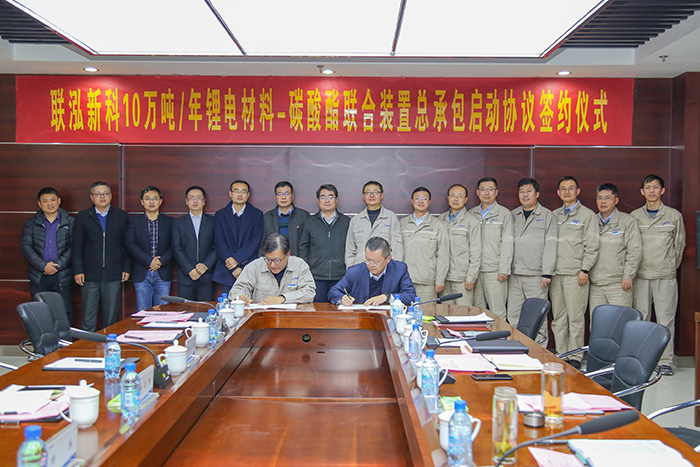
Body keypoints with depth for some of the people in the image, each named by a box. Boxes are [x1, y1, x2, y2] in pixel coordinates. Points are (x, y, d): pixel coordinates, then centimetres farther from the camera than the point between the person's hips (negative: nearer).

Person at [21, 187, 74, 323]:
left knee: (66, 315, 0)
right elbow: (26, 247, 0)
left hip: (62, 276, -1)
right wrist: (43, 265, -13)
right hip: (38, 277, 1)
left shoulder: (70, 222, 5)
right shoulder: (31, 223, 9)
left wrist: (58, 265, -13)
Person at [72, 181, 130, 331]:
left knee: (111, 316, 6)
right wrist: (78, 271, -3)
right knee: (88, 318, 2)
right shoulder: (82, 217, 7)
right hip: (90, 275, 0)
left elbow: (127, 245, 8)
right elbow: (77, 246, 5)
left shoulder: (122, 216, 8)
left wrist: (126, 269, 2)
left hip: (113, 275, 0)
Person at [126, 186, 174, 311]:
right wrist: (149, 261, -13)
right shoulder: (134, 221, 8)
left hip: (163, 274, 0)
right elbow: (130, 245, -4)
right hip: (141, 274, 0)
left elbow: (174, 246, 2)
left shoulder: (169, 221, 9)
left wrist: (162, 261, -13)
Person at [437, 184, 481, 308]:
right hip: (444, 277, 4)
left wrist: (471, 278, -8)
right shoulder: (441, 219, 12)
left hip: (462, 279, -4)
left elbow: (475, 254, -4)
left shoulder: (472, 222, -2)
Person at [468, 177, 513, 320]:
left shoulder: (504, 214, 2)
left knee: (498, 313, -4)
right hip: (474, 270, 4)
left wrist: (504, 270, -10)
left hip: (494, 271, -4)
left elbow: (507, 243, -3)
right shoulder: (471, 214, 13)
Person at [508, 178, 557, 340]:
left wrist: (547, 273, -11)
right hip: (514, 275, 4)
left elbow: (550, 246, -3)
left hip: (536, 275, -4)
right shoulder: (512, 215, 15)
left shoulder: (547, 216, 3)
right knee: (513, 316, 5)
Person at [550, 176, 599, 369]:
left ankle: (575, 357, 5)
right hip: (555, 274, 5)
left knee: (576, 318, -3)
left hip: (576, 275, -4)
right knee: (558, 318, 7)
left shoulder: (587, 215, 2)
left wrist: (585, 270, -10)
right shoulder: (554, 215, 15)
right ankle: (560, 355, 14)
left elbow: (592, 246, -3)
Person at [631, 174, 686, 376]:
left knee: (666, 319, -2)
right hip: (641, 275, 1)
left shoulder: (674, 216, 5)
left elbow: (679, 244, 11)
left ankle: (665, 361, 5)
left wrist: (671, 267, 8)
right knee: (640, 318, 4)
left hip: (666, 276, -1)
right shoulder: (635, 216, 8)